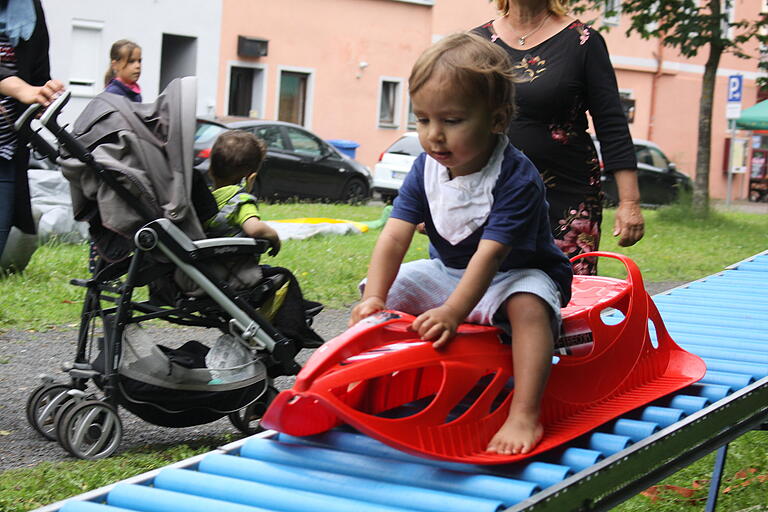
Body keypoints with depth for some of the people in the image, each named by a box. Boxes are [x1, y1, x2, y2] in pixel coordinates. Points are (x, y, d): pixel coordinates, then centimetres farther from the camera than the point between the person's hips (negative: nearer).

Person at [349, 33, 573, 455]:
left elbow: (490, 252, -35)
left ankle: (525, 417, -42)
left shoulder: (517, 179, -28)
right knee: (394, 288, -8)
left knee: (528, 305, -37)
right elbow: (396, 235, -16)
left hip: (516, 274, -6)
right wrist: (374, 297, -30)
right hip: (450, 272, 7)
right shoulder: (426, 169, -9)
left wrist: (452, 313, -44)